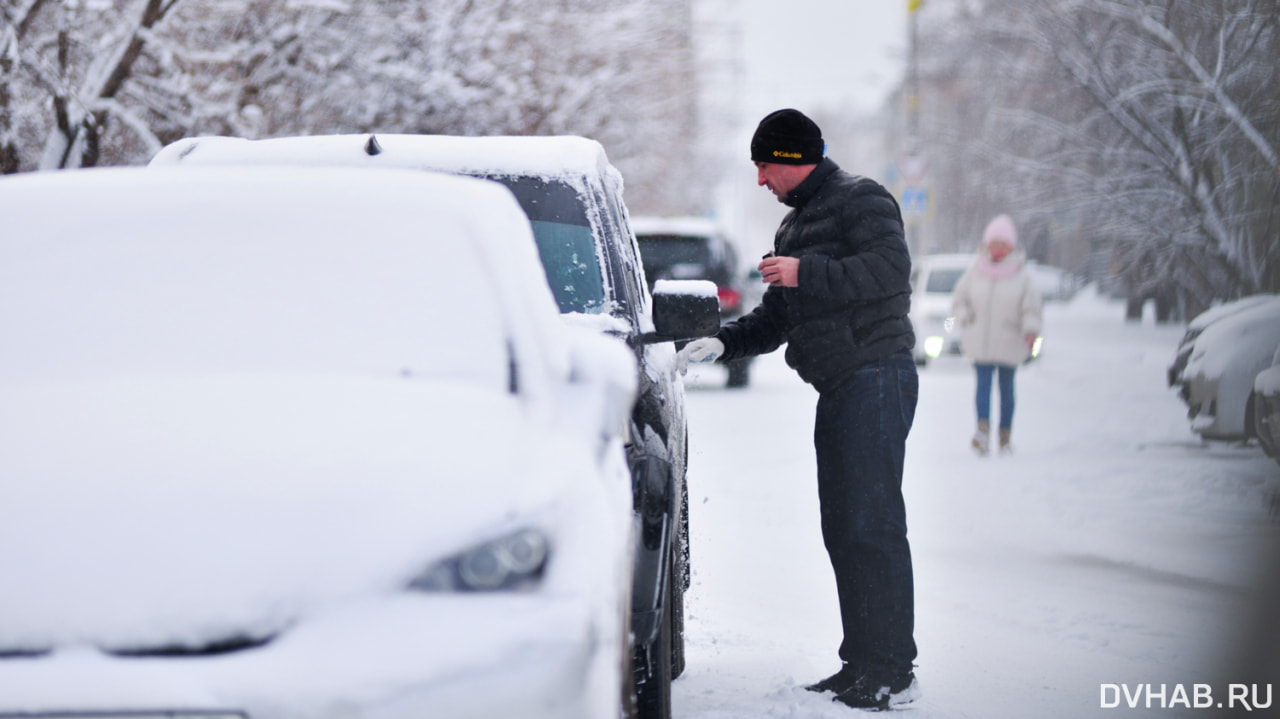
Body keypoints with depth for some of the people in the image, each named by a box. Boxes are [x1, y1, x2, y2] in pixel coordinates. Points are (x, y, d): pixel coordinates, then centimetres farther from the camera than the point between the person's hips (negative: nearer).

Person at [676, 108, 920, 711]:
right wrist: (723, 342, 13)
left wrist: (807, 273, -20)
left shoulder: (860, 199, -4)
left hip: (876, 378, -10)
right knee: (842, 529, 8)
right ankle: (861, 662, 12)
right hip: (837, 390, 10)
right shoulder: (795, 224, 24)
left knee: (873, 525, -13)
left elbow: (891, 269, -20)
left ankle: (893, 671, -13)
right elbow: (776, 317, 28)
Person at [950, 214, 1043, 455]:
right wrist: (966, 319, -3)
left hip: (1009, 343, 0)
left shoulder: (1021, 276, -1)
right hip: (979, 343, 0)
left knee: (1006, 387, 7)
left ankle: (1005, 436, 13)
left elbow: (1031, 307, -4)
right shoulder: (975, 272, 3)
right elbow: (959, 298, 14)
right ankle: (983, 430, -25)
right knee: (983, 384, -11)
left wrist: (1031, 331, -20)